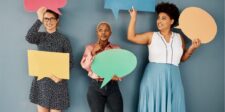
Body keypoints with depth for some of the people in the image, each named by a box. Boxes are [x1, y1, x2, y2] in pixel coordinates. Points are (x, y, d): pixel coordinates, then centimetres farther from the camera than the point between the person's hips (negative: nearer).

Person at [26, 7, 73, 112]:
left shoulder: (63, 39, -3)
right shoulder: (40, 36, 3)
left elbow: (70, 62, -4)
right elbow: (29, 38, -21)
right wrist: (39, 20, -22)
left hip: (57, 81, -2)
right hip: (41, 80, 2)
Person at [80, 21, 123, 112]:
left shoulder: (116, 48, 7)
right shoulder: (90, 47, 6)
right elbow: (85, 66, -4)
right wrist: (93, 52, -14)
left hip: (113, 86, 1)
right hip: (96, 86, -1)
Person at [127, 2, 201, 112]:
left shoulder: (179, 37, 9)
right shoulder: (151, 36, 3)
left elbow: (182, 58, 15)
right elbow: (131, 37, -2)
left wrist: (192, 48, -1)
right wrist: (133, 17, -1)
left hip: (172, 80, 2)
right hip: (153, 78, -2)